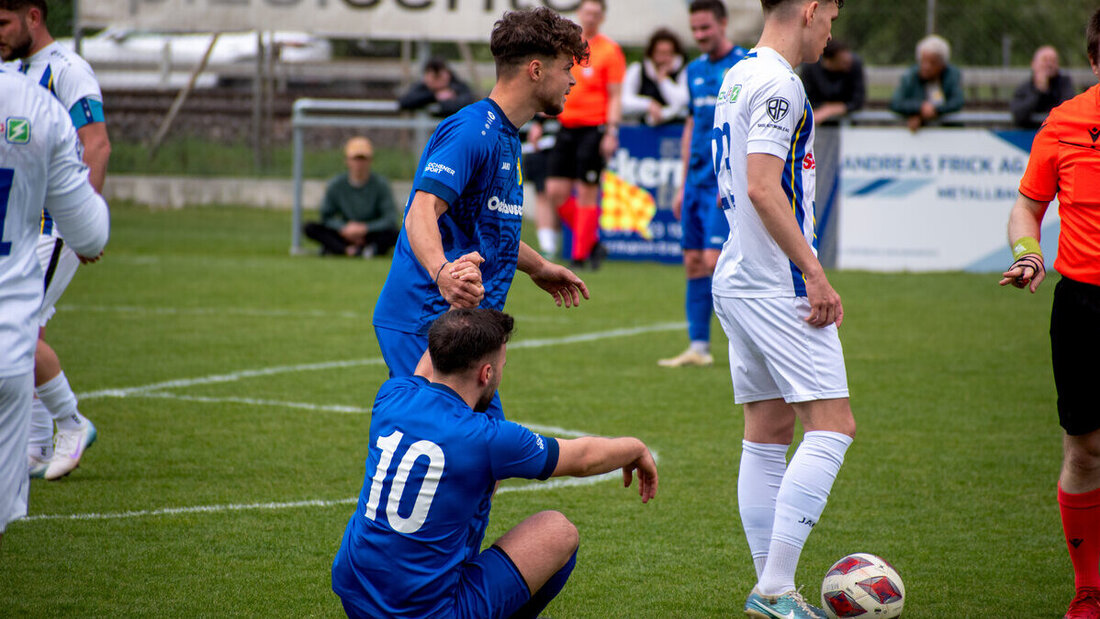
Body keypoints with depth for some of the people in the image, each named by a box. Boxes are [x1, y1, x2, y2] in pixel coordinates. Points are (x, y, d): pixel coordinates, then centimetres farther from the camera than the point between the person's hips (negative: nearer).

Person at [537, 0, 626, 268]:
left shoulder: (610, 50, -4)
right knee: (556, 191, 0)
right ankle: (592, 242, 15)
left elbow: (615, 96, -6)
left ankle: (580, 255, 3)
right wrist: (538, 122, 15)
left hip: (594, 129, -6)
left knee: (586, 194, -5)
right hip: (567, 126, 6)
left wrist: (611, 133, -14)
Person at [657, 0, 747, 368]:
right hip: (698, 182, 7)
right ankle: (698, 347, 8)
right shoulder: (695, 70, 15)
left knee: (714, 259, -14)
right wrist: (683, 186, 18)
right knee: (694, 263, 4)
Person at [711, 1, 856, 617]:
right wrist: (815, 275, -20)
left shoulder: (739, 77, 16)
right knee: (832, 426, -8)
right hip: (780, 286, -10)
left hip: (737, 283, 10)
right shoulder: (778, 83, -14)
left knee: (769, 434, 10)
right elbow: (764, 190, -22)